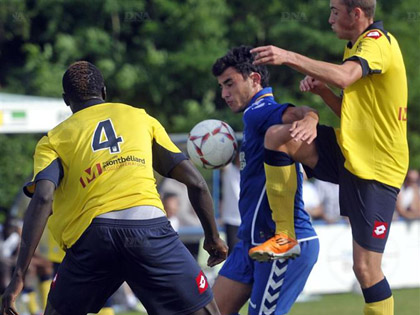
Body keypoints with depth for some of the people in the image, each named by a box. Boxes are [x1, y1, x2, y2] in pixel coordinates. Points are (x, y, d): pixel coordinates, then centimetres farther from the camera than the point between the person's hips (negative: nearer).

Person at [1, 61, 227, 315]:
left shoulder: (53, 141, 18)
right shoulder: (141, 118, 23)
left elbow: (42, 199, -2)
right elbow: (196, 182, 19)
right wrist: (213, 237, 32)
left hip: (92, 233, 0)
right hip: (149, 223, 0)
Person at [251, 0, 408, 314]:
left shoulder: (377, 42, -14)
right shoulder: (359, 46, 16)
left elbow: (343, 77, -36)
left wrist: (289, 57, -36)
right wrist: (320, 89, 3)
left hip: (376, 168, -9)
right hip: (349, 152, 9)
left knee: (366, 267, -9)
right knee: (277, 136, -10)